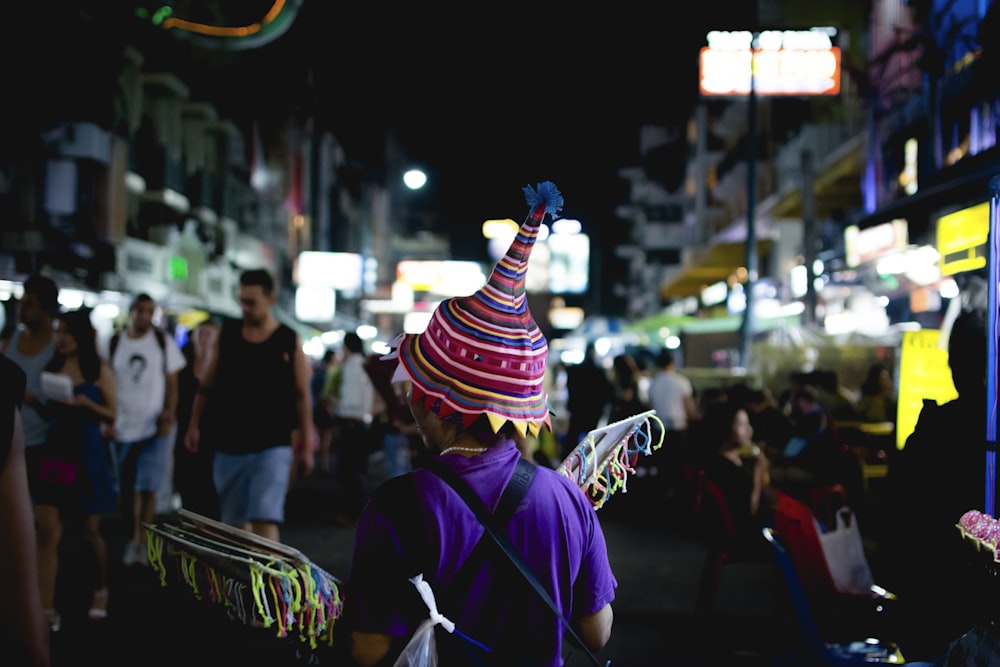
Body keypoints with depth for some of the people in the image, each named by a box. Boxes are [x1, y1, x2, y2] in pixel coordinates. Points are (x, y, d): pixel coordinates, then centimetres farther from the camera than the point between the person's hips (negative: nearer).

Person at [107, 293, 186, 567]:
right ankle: (133, 537, 20)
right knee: (128, 488, 6)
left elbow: (172, 384, 5)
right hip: (123, 427, 2)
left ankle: (141, 543, -6)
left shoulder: (164, 342, 4)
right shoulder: (114, 344, 6)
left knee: (148, 487, -10)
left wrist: (169, 414, -8)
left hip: (156, 428, -2)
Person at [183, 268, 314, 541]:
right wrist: (194, 425, 8)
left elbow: (302, 396, 0)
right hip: (228, 445, 3)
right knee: (234, 523, 12)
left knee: (265, 521, -14)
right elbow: (207, 385, 12)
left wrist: (307, 445, -1)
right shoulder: (226, 333, 4)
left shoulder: (289, 341, -3)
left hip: (271, 446, -3)